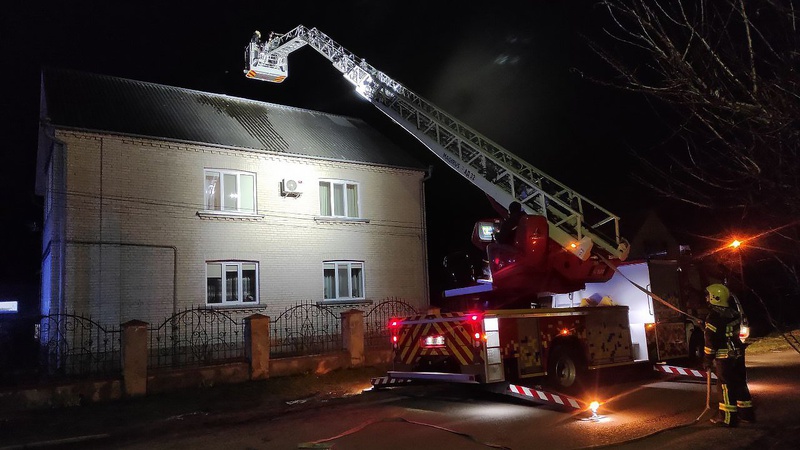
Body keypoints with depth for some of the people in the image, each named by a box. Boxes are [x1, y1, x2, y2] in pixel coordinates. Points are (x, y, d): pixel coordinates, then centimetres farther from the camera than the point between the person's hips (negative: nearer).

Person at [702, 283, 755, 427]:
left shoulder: (713, 317, -18)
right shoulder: (734, 313, 7)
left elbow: (711, 341, -17)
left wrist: (707, 360, -8)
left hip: (724, 357, -8)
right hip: (738, 353, 8)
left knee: (725, 386, -2)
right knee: (739, 383, 16)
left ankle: (727, 418, 3)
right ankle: (746, 413, 25)